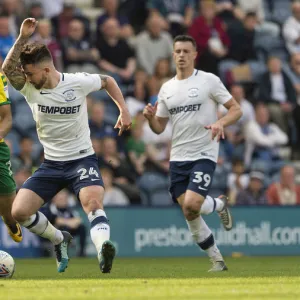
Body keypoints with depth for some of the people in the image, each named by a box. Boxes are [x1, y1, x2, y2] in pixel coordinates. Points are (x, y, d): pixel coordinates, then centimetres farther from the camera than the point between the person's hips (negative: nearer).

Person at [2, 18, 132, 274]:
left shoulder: (78, 82, -11)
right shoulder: (30, 89, -7)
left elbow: (107, 81, 10)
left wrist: (123, 110, 2)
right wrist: (23, 38, -38)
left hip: (82, 159, -4)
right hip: (51, 164, 4)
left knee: (93, 203, -31)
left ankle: (103, 250, -53)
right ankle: (60, 240, 18)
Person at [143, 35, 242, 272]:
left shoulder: (209, 80, -3)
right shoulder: (167, 88, 12)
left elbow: (236, 110, -3)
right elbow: (159, 128, 15)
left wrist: (220, 123, -22)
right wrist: (150, 117, -7)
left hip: (204, 154, -5)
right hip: (178, 157, 5)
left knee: (191, 204, -22)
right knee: (189, 214, 1)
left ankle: (220, 204, 12)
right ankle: (217, 259, 16)